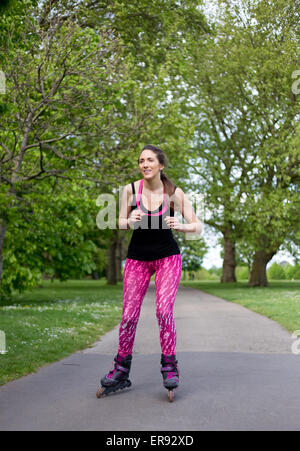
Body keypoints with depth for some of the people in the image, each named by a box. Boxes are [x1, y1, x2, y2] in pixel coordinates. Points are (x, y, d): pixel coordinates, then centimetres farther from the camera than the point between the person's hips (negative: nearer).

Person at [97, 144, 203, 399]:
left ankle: (170, 367, 3)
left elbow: (198, 227, -10)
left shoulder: (175, 193, -12)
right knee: (129, 315, 0)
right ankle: (121, 372, 16)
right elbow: (121, 223, 3)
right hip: (138, 258, 2)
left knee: (164, 310, -16)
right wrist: (129, 221, -21)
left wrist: (180, 226, -31)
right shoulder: (130, 189, -9)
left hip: (168, 257, -1)